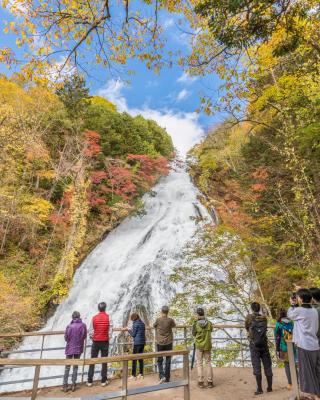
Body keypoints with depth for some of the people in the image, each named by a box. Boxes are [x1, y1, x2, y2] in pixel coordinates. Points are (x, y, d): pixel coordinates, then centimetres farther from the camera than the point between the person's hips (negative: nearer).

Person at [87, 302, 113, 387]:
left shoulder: (94, 318, -6)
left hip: (96, 341, 1)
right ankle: (103, 381, 14)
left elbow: (91, 331, -5)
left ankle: (90, 381, 16)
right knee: (104, 361, 8)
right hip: (105, 341, -1)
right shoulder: (108, 317, -8)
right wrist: (108, 337, 6)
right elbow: (110, 330, -9)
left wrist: (92, 337, 11)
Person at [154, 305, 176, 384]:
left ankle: (162, 376, -5)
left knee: (160, 360, 11)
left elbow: (154, 325, 10)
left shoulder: (158, 320, -10)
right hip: (168, 343, 1)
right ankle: (167, 378, 15)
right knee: (168, 361, 11)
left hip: (160, 343, -1)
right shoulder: (170, 320, -8)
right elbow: (174, 325, 12)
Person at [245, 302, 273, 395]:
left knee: (256, 366, 1)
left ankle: (259, 389, 3)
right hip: (264, 344, 3)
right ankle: (270, 387, 20)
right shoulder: (264, 318, 1)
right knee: (267, 365, 12)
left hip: (254, 345, -3)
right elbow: (265, 329, 13)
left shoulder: (249, 317, -6)